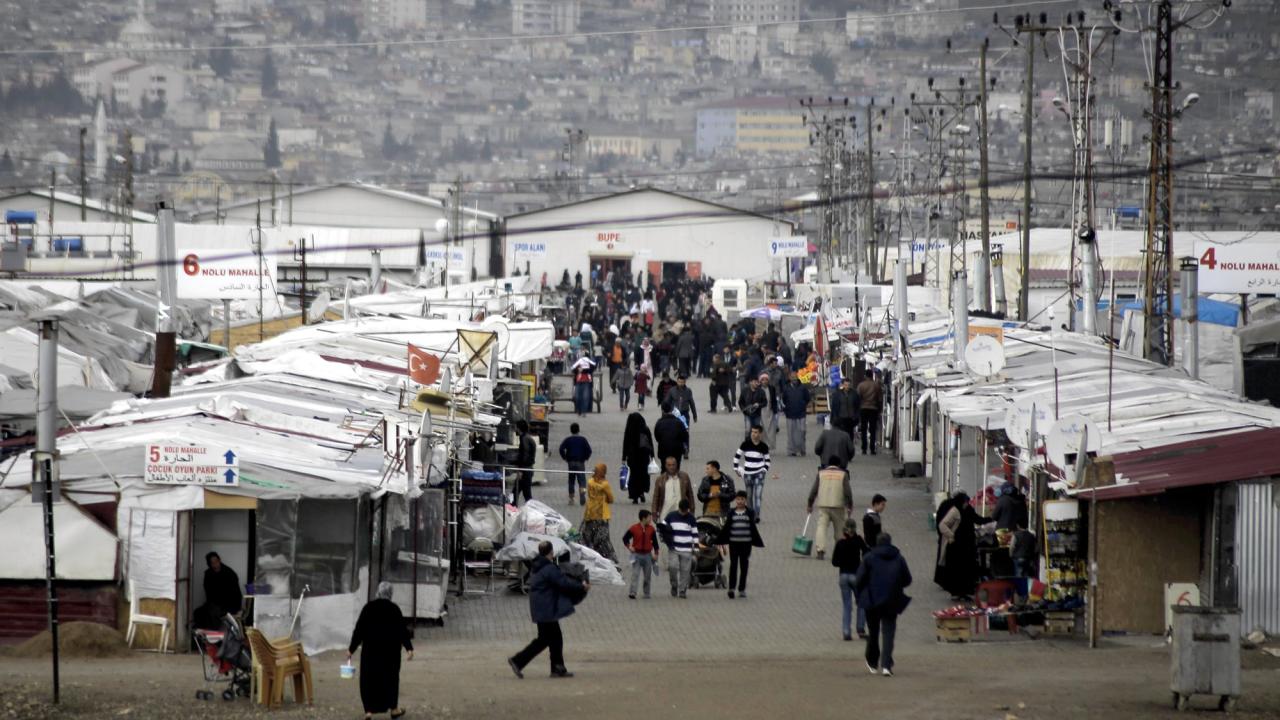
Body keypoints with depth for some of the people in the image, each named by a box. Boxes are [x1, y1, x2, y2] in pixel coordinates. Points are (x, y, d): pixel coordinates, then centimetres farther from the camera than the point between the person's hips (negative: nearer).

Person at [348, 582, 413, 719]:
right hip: (390, 649, 0)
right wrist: (409, 648, -6)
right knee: (390, 677, 15)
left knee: (369, 678, 4)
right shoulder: (394, 609, -5)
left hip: (371, 648, 0)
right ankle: (393, 709, 23)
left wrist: (351, 649, 2)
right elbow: (403, 629, -8)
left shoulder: (369, 607, -4)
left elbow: (359, 629, -3)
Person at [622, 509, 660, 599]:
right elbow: (625, 538, 5)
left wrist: (656, 554, 4)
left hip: (647, 555, 3)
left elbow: (655, 541, 9)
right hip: (637, 554, -3)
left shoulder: (651, 529, 2)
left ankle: (647, 594, 18)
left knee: (647, 576, 7)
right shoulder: (634, 528, -6)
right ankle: (632, 593, -17)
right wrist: (629, 547, -6)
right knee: (635, 574, -11)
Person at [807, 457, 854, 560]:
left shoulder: (821, 473, 8)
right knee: (840, 528, 11)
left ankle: (820, 549, -20)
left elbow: (814, 490, 7)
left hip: (823, 505, 1)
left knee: (822, 526, -4)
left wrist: (810, 505, 14)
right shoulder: (843, 474, 4)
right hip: (838, 505, -1)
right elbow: (847, 491, -2)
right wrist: (850, 506, 6)